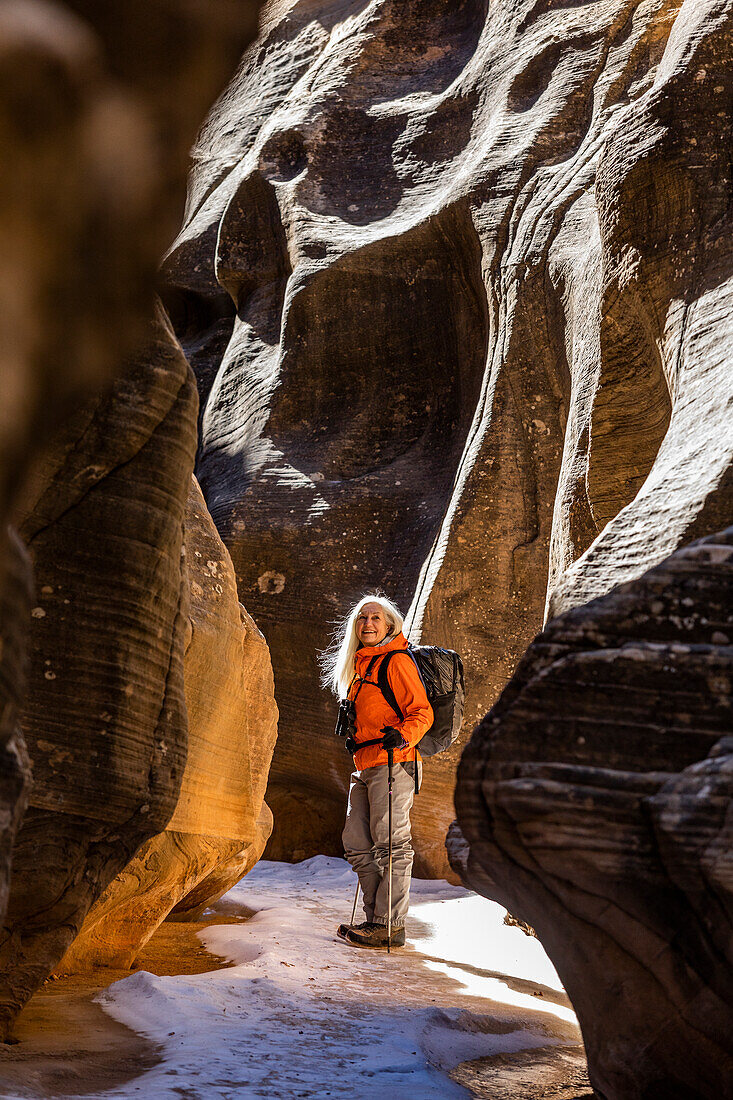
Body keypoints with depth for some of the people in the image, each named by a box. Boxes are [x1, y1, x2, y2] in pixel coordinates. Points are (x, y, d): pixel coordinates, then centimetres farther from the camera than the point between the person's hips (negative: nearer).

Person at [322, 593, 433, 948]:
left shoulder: (397, 662, -5)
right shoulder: (359, 666, 21)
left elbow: (422, 712, -12)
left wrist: (403, 735, -28)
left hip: (392, 763, -9)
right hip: (363, 768, 9)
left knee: (391, 844, -9)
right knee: (357, 845, 7)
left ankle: (390, 925, -7)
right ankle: (376, 917, 12)